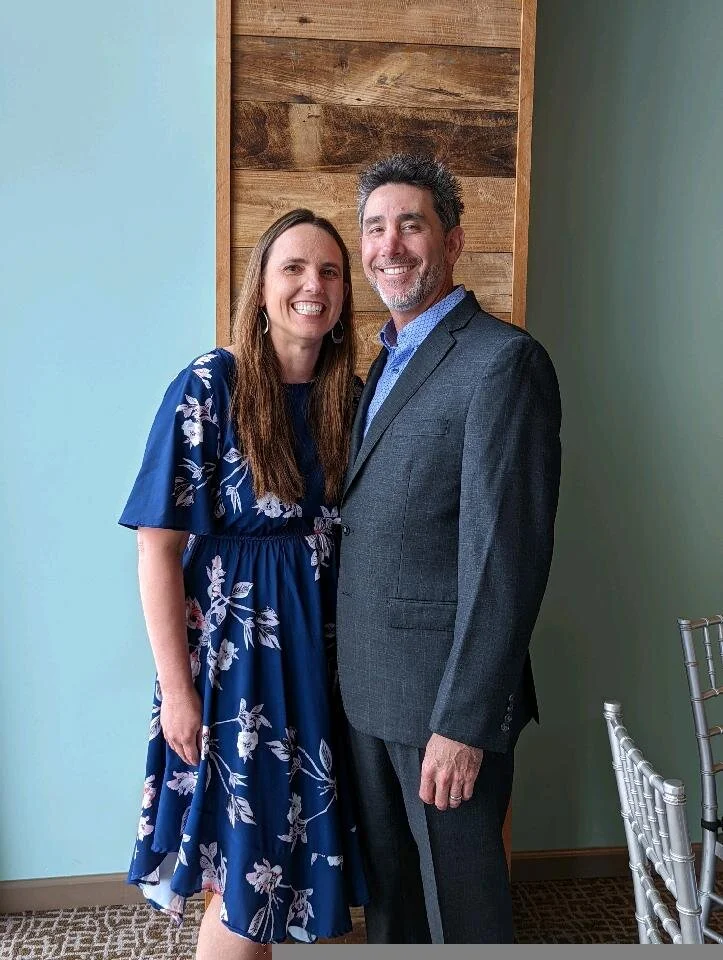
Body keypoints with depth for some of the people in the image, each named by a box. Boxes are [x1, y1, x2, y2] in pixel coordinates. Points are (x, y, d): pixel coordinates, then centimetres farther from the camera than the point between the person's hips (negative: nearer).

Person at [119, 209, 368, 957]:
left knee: (292, 843, 17)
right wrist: (177, 688, -12)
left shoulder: (348, 393, 4)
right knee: (247, 867, 6)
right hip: (235, 648, -5)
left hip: (321, 643, 5)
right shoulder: (210, 386, -12)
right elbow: (158, 545, -13)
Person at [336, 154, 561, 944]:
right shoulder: (386, 365, 12)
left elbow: (506, 554, -21)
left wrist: (464, 723, -20)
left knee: (459, 906, 12)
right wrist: (350, 666, 11)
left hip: (446, 697, -7)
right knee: (387, 888, 22)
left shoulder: (503, 361, -15)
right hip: (369, 689, 8)